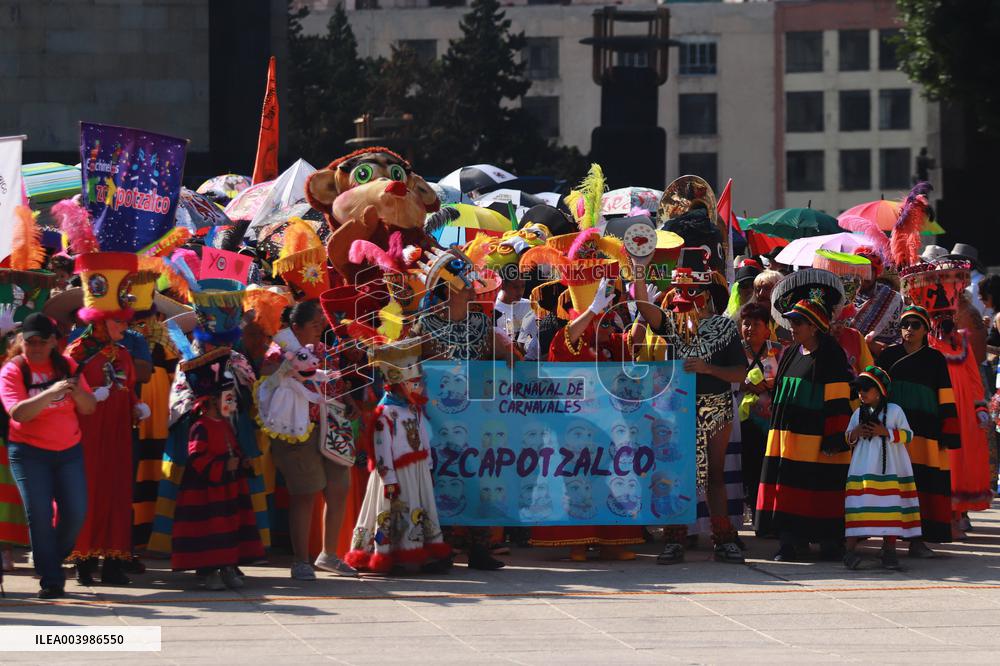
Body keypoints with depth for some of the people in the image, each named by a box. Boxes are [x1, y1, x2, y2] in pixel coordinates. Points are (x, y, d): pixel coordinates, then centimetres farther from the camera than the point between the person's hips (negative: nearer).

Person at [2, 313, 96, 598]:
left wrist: (77, 392, -20)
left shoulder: (67, 366, 5)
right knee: (39, 515, -10)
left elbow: (89, 408, 2)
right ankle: (51, 580, -4)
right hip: (29, 453, -3)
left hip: (69, 450, 3)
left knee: (76, 512, -5)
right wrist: (50, 393, -31)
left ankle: (53, 560, 20)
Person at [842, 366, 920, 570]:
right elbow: (848, 438, 18)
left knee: (891, 506, -1)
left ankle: (889, 550, 7)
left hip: (889, 468, -2)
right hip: (863, 468, 2)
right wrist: (854, 435, -5)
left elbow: (907, 435, -1)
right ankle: (850, 549, -10)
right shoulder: (858, 414, 10)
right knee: (858, 507, -7)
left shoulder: (894, 411, 0)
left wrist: (886, 432, -14)